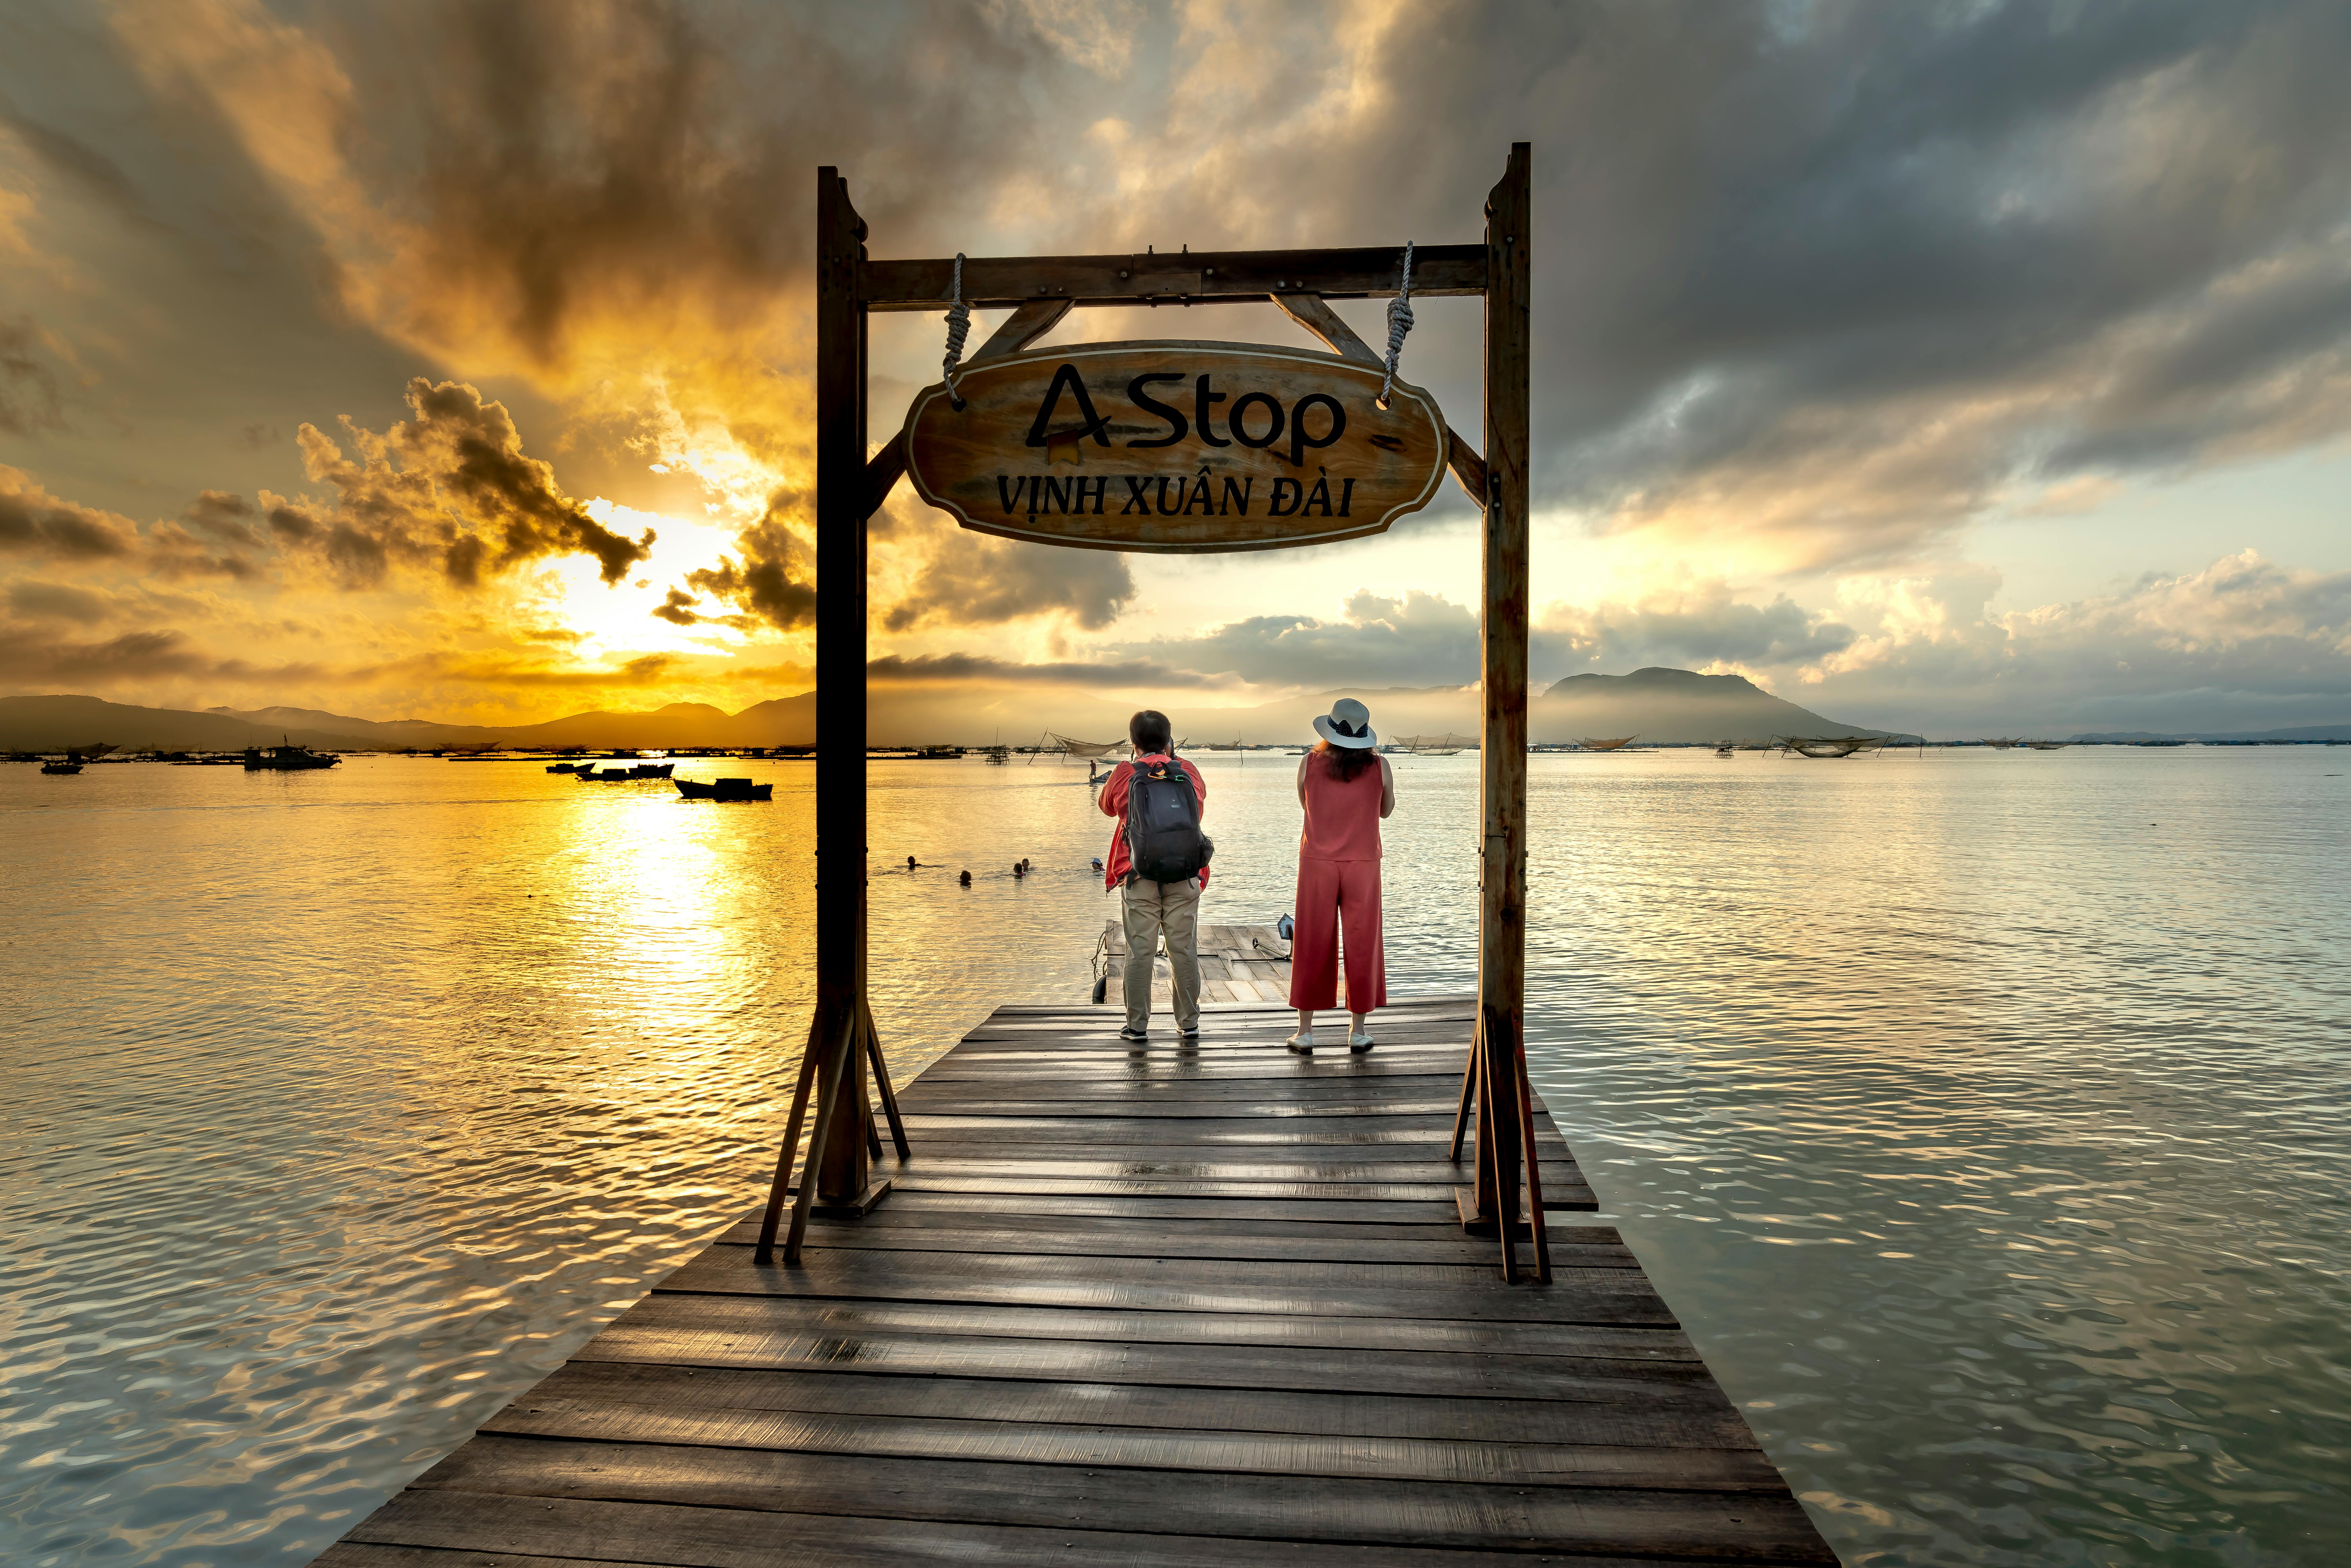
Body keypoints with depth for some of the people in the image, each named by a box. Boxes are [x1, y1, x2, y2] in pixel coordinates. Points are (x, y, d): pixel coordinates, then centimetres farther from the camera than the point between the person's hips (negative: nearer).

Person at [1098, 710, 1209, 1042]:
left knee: (1140, 952, 4)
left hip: (1139, 879, -1)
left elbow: (1106, 806, 17)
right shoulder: (1189, 772, 2)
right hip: (1185, 877, 2)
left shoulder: (1124, 776, -3)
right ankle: (1189, 1023, 14)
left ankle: (1137, 1025, 8)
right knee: (1184, 951, 8)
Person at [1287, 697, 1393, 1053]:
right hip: (1363, 864, 0)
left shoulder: (1309, 763, -5)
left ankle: (1305, 1031, 11)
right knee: (1362, 946, 9)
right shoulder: (1379, 766, -5)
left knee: (1312, 946, 7)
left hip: (1317, 863, 0)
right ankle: (1358, 1031, 15)